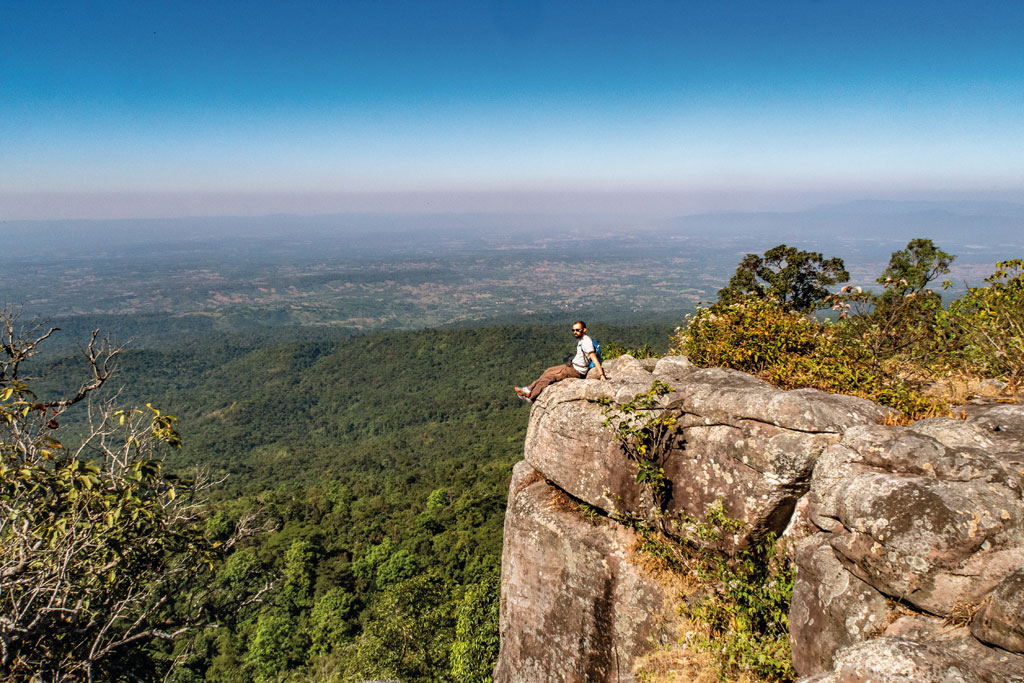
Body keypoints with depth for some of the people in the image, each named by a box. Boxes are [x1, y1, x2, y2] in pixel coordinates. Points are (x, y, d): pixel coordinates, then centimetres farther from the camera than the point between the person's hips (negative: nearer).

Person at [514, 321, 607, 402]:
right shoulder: (581, 340, 11)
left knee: (549, 376, -10)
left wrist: (602, 374, -30)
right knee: (548, 371, 8)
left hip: (577, 372, -10)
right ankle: (530, 389, 7)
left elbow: (594, 358, -26)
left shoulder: (586, 342, -20)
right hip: (573, 366, 10)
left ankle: (531, 396, -2)